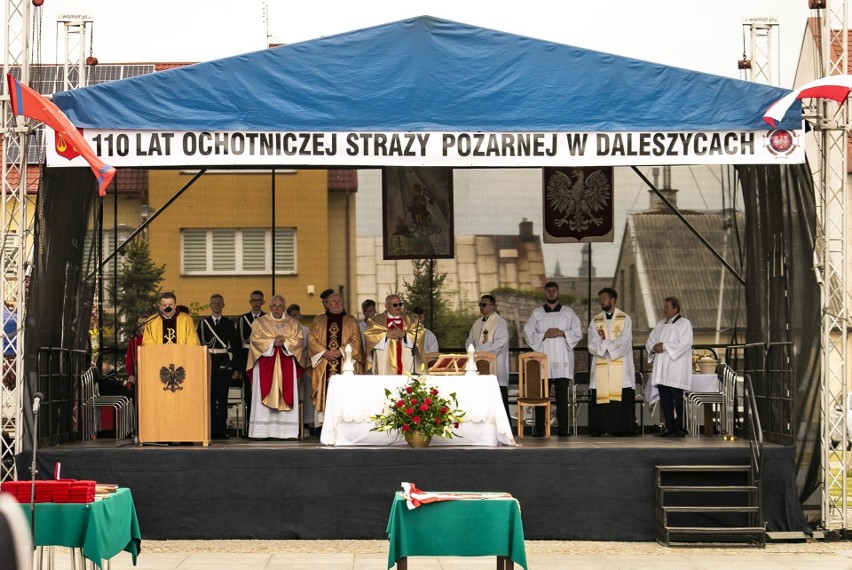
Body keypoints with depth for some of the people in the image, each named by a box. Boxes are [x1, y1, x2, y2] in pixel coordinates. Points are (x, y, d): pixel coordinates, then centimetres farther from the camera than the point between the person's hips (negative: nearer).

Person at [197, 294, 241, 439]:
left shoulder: (229, 323, 9)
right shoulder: (203, 323, 9)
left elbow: (235, 345, 7)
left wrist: (236, 367, 0)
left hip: (224, 365, 0)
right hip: (207, 363, 0)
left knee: (222, 397, -2)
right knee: (210, 397, 1)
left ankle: (221, 430, 1)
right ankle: (211, 429, 4)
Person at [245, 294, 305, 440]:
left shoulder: (293, 324, 13)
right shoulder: (259, 322, 9)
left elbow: (298, 340, 2)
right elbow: (255, 339, -3)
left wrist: (285, 342, -15)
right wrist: (272, 342, -14)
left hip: (286, 366, 2)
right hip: (265, 364, -1)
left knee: (286, 396, -4)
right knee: (264, 397, -7)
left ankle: (285, 431, -5)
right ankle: (262, 431, -10)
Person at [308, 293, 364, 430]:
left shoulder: (351, 321, 11)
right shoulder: (318, 320, 14)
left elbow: (356, 340, 2)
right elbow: (311, 339, 4)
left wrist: (341, 351, -12)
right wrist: (324, 352, -10)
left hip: (345, 364, -1)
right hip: (323, 364, 1)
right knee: (324, 392, -4)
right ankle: (322, 423, -5)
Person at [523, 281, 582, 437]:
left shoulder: (568, 313, 12)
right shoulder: (537, 313, 11)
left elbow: (578, 333, 8)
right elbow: (528, 334, 6)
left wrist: (562, 333, -8)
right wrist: (544, 335, -9)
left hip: (562, 359, 0)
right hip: (542, 358, 0)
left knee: (562, 395, -3)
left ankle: (563, 429, -1)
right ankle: (539, 429, -2)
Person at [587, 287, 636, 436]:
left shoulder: (625, 319, 5)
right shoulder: (595, 321, 13)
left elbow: (624, 342, -6)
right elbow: (593, 346, 2)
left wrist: (603, 343, -5)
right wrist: (612, 344, -10)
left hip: (621, 367, -2)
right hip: (601, 367, 2)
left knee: (622, 399, -7)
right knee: (600, 397, -4)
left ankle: (621, 429, -6)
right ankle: (599, 429, -3)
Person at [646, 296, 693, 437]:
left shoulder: (684, 324, -3)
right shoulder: (661, 325, 20)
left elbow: (685, 343, -15)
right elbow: (650, 341, 17)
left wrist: (665, 346, -18)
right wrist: (654, 347, -6)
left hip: (676, 370, -7)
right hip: (662, 370, 7)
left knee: (677, 399, -6)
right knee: (665, 399, 6)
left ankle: (679, 428, -3)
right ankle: (669, 427, 12)